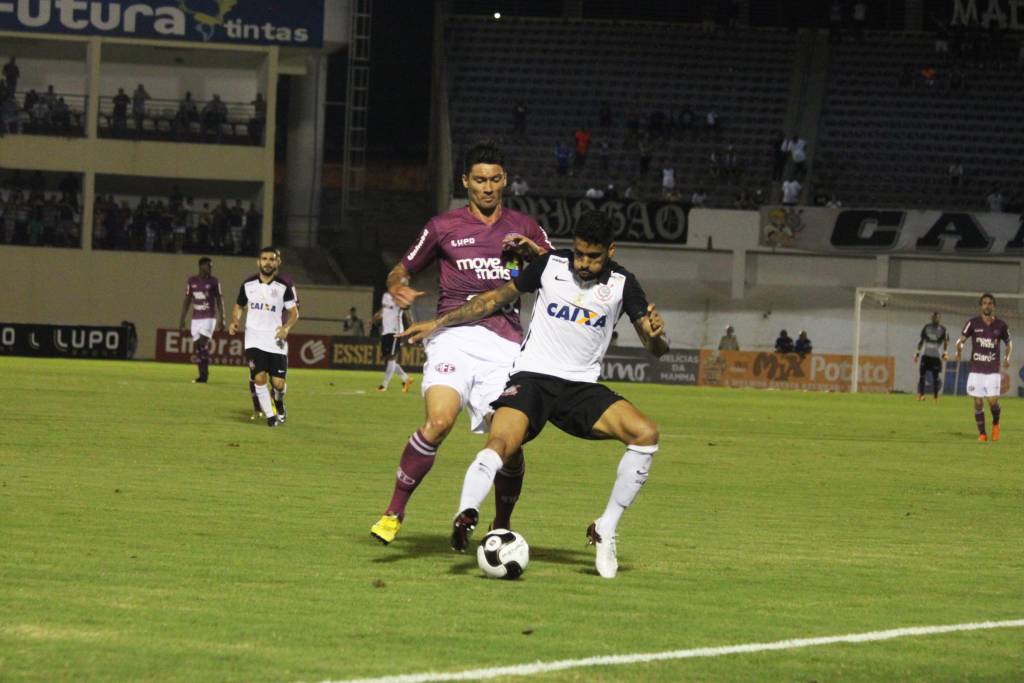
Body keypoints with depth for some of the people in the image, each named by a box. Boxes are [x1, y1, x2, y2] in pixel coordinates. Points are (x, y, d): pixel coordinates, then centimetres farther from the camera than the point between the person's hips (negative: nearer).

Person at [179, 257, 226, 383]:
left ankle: (204, 375, -12)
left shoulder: (214, 282, 0)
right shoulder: (192, 281, 7)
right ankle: (201, 375, 8)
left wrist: (222, 320, -2)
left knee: (203, 344, -15)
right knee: (198, 346, 2)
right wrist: (182, 320, 9)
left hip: (209, 318, -3)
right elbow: (187, 301, 12)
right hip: (196, 319, 3)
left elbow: (219, 301, 3)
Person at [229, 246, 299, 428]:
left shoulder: (284, 287, -3)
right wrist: (235, 321, -4)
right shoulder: (248, 285, 2)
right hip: (254, 338, 1)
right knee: (260, 377, -15)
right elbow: (239, 306, 16)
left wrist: (286, 327, -17)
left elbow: (294, 312, 2)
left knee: (278, 383, -3)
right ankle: (270, 416, 0)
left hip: (276, 338, -1)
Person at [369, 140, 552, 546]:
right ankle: (394, 512, -13)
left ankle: (502, 524, 18)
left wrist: (534, 250, -1)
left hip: (505, 343, 2)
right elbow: (400, 272, 18)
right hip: (455, 336, -2)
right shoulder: (444, 227, 13)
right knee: (439, 421, -26)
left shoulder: (524, 228, 18)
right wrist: (398, 288, -6)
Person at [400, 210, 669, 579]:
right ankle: (465, 514, -52)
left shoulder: (622, 284, 0)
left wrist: (656, 334, -27)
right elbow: (496, 299, 10)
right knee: (500, 444, -32)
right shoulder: (550, 265, -1)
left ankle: (605, 530, -11)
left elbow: (655, 349, -2)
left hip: (583, 387, 2)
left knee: (645, 433, -21)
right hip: (532, 377, -2)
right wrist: (439, 322, 7)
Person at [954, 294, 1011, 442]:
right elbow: (961, 340, -2)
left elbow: (1009, 343, 16)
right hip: (976, 370, 0)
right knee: (978, 402, 0)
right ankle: (981, 433, 12)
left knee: (993, 401, -9)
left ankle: (995, 424, 20)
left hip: (993, 371, 0)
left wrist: (1007, 357, 6)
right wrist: (959, 350, -17)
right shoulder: (973, 323, 0)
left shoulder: (1000, 325, 2)